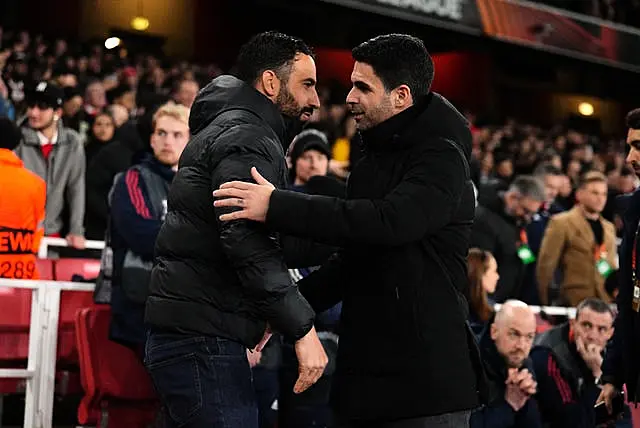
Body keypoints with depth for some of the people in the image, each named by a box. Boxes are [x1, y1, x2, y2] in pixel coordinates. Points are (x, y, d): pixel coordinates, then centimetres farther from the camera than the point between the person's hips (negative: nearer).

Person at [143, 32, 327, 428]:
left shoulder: (227, 127, 23)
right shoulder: (248, 138, -11)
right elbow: (248, 243, -24)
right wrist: (303, 329, -23)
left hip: (184, 335, 11)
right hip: (202, 339, -11)